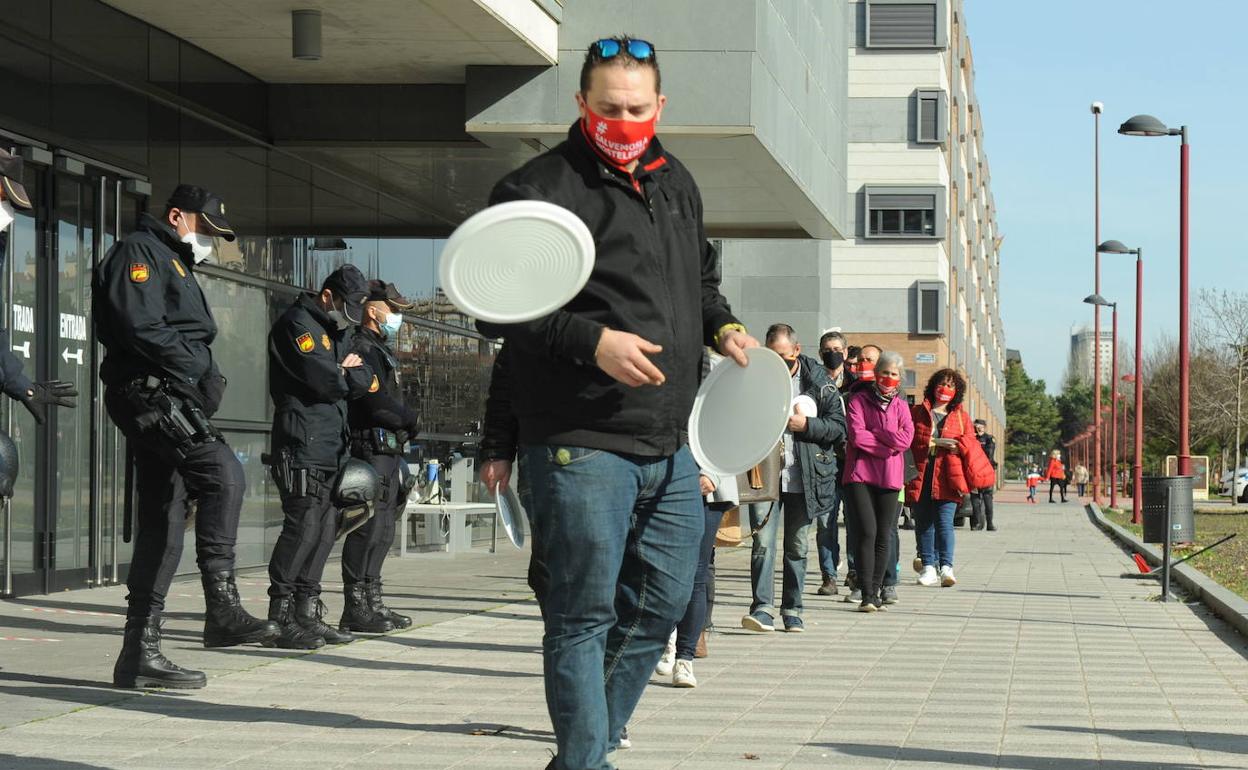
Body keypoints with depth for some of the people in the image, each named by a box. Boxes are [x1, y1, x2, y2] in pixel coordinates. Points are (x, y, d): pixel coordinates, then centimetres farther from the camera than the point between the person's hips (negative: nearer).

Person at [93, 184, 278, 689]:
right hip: (150, 393, -11)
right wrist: (198, 370, -12)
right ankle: (222, 608, -31)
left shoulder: (176, 265, 31)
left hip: (172, 399, 11)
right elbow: (139, 326, -16)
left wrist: (206, 379, 10)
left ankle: (140, 655, 8)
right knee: (224, 474, -26)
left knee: (163, 527, 7)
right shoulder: (140, 252, -1)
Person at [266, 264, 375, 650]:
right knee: (303, 527, -13)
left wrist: (350, 374, -3)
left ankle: (308, 614, 13)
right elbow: (323, 379, -17)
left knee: (325, 530, 8)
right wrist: (351, 376, 3)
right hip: (303, 446, -9)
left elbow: (370, 381, 19)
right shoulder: (297, 324, -6)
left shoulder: (336, 331, 24)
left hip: (333, 449, 9)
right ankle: (280, 617, -11)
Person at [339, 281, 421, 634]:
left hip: (388, 451, 11)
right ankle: (356, 608, -10)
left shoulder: (379, 351, 23)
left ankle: (372, 603, 19)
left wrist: (406, 423, 5)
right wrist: (412, 420, -6)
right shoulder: (363, 350, -11)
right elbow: (378, 405, -20)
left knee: (381, 532, 13)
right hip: (372, 449, -11)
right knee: (368, 528, -11)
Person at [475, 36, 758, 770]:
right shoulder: (539, 188, -9)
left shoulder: (677, 183, 14)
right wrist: (592, 340, -22)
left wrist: (723, 326, 10)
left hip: (669, 447, 8)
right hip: (581, 445, -8)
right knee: (584, 616, -3)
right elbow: (499, 309, -12)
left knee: (663, 602, 14)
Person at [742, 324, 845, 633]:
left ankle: (792, 610, 17)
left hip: (804, 477, 0)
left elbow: (839, 427, 0)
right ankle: (762, 608, -13)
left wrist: (805, 425, -14)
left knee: (797, 546, 8)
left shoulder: (817, 381, 1)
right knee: (763, 541, -11)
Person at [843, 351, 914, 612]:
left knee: (883, 535, 3)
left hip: (889, 478, 3)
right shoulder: (858, 400, 4)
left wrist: (873, 433, -6)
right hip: (860, 475, -3)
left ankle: (877, 591, 11)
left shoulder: (901, 406, 14)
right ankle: (867, 594, -13)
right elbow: (857, 436, -10)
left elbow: (906, 439, -3)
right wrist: (888, 444, -7)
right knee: (868, 531, -13)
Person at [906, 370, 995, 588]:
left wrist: (955, 444, -12)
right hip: (921, 476, 1)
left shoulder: (961, 417, 15)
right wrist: (936, 442, -7)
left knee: (945, 521, -12)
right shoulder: (917, 413, 12)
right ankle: (929, 566, 9)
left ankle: (946, 567, -17)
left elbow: (970, 444, 5)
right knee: (923, 522, 3)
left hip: (947, 478, -1)